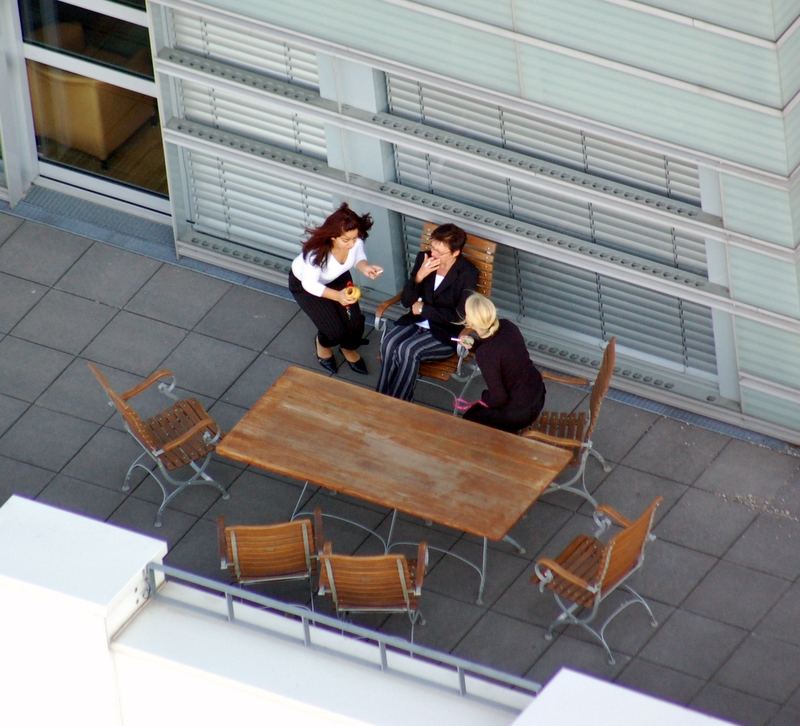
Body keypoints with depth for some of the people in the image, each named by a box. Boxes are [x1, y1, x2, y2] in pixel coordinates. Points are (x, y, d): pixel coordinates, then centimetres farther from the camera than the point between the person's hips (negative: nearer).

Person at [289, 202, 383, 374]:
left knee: (355, 322, -7)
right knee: (335, 331, -13)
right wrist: (337, 296, -47)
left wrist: (365, 267, -32)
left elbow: (358, 257, -9)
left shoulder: (356, 240, -30)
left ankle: (349, 349, 29)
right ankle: (322, 343, 26)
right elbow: (310, 284, -33)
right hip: (304, 284, -4)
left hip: (338, 278, 4)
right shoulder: (317, 252, -43)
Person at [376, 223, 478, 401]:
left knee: (408, 350, -30)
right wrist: (419, 276, -18)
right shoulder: (423, 258, -1)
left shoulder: (467, 273, -15)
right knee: (389, 343, -25)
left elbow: (460, 316, -16)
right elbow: (406, 300, 0)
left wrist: (423, 309, -11)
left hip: (446, 333, -5)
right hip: (418, 321, 5)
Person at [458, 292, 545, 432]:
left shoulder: (484, 354, -29)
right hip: (537, 394, 7)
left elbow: (498, 398, -24)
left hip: (521, 410, -7)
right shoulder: (507, 326, -8)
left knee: (469, 420, 16)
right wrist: (474, 343, 1)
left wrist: (484, 398, -2)